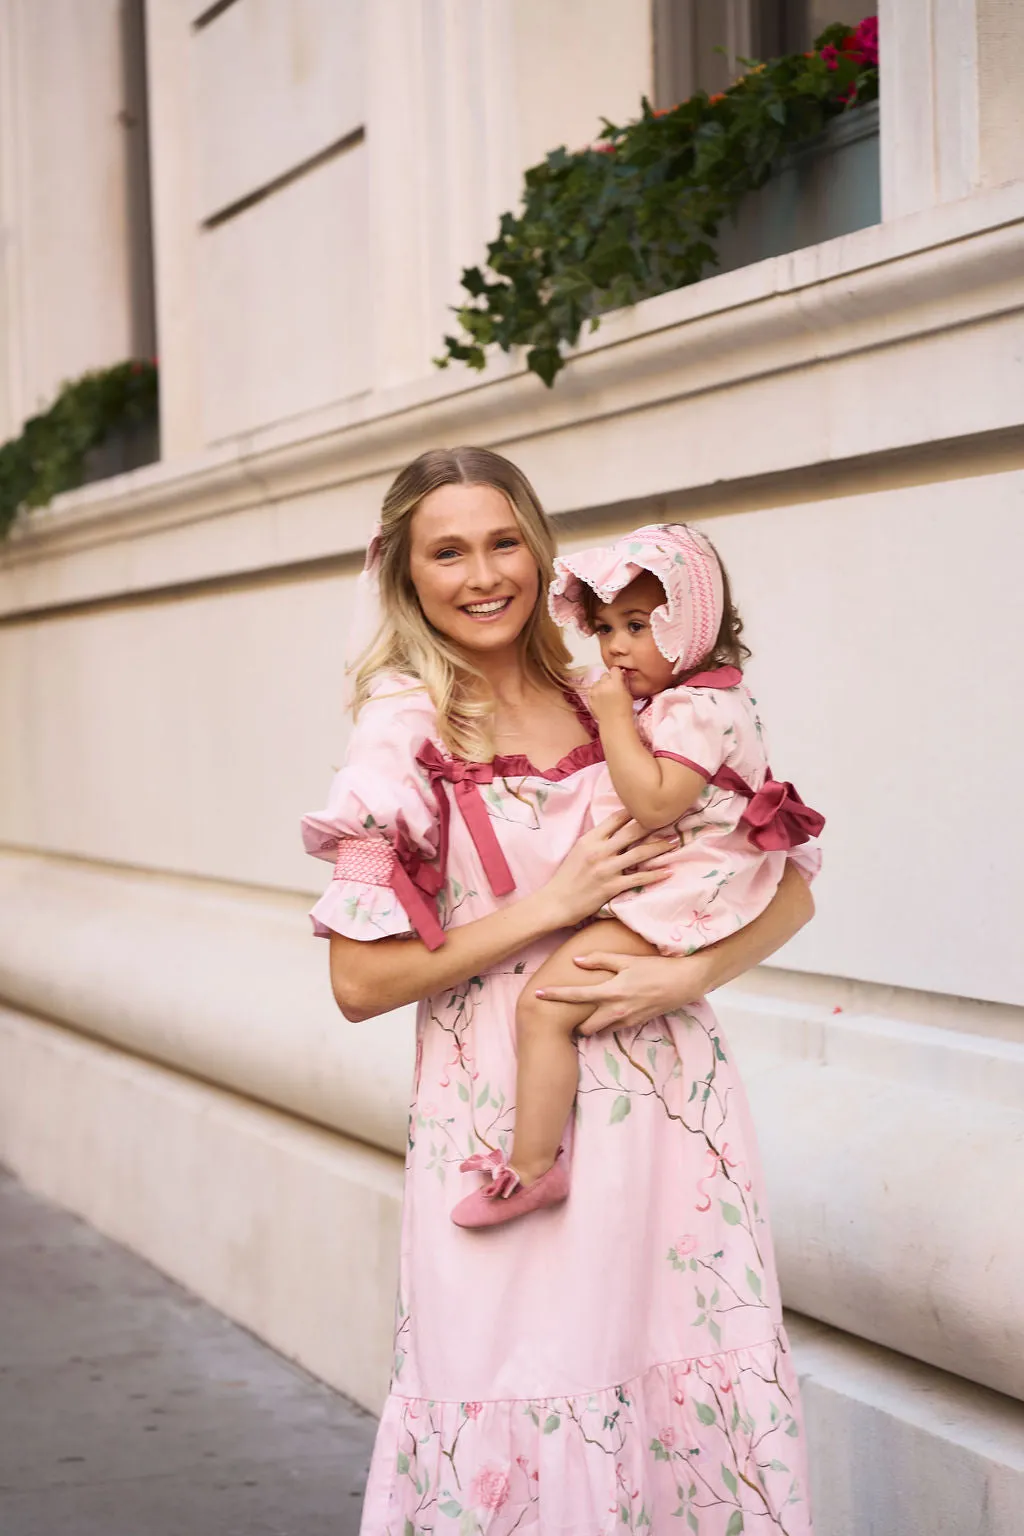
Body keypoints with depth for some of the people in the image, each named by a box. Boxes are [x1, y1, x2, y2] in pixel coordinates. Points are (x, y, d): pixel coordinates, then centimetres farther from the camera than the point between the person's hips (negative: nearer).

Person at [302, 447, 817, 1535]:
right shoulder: (405, 732, -3)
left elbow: (788, 889, 9)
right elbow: (360, 980, -7)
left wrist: (684, 974, -10)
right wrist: (548, 905, -13)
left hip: (671, 1114, 3)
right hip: (508, 1129, -3)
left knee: (693, 1409, 4)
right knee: (517, 1439, 1)